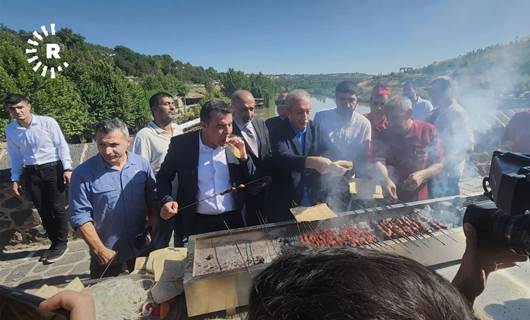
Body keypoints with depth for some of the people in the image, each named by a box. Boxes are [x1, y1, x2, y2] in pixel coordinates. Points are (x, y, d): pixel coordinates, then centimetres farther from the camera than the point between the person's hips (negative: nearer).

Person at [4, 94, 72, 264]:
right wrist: (15, 178, 12)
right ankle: (54, 243, 24)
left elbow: (61, 145, -6)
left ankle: (61, 243, 16)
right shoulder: (10, 129, 4)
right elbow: (15, 155, 13)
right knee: (43, 211, 9)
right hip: (30, 173, 4)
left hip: (53, 169, -4)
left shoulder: (47, 122, -9)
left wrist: (67, 168, -13)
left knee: (57, 208, -1)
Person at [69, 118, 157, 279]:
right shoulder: (83, 173, -13)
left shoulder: (142, 165, -5)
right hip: (107, 257, -2)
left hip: (142, 251, 2)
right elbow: (80, 216, -12)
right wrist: (100, 250, -15)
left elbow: (153, 202, 1)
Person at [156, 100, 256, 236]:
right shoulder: (181, 144, -7)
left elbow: (253, 183, 2)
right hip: (198, 224, -1)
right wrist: (167, 201, -12)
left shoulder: (237, 145, -2)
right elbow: (163, 177, 5)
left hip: (235, 221, 2)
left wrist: (244, 157, -13)